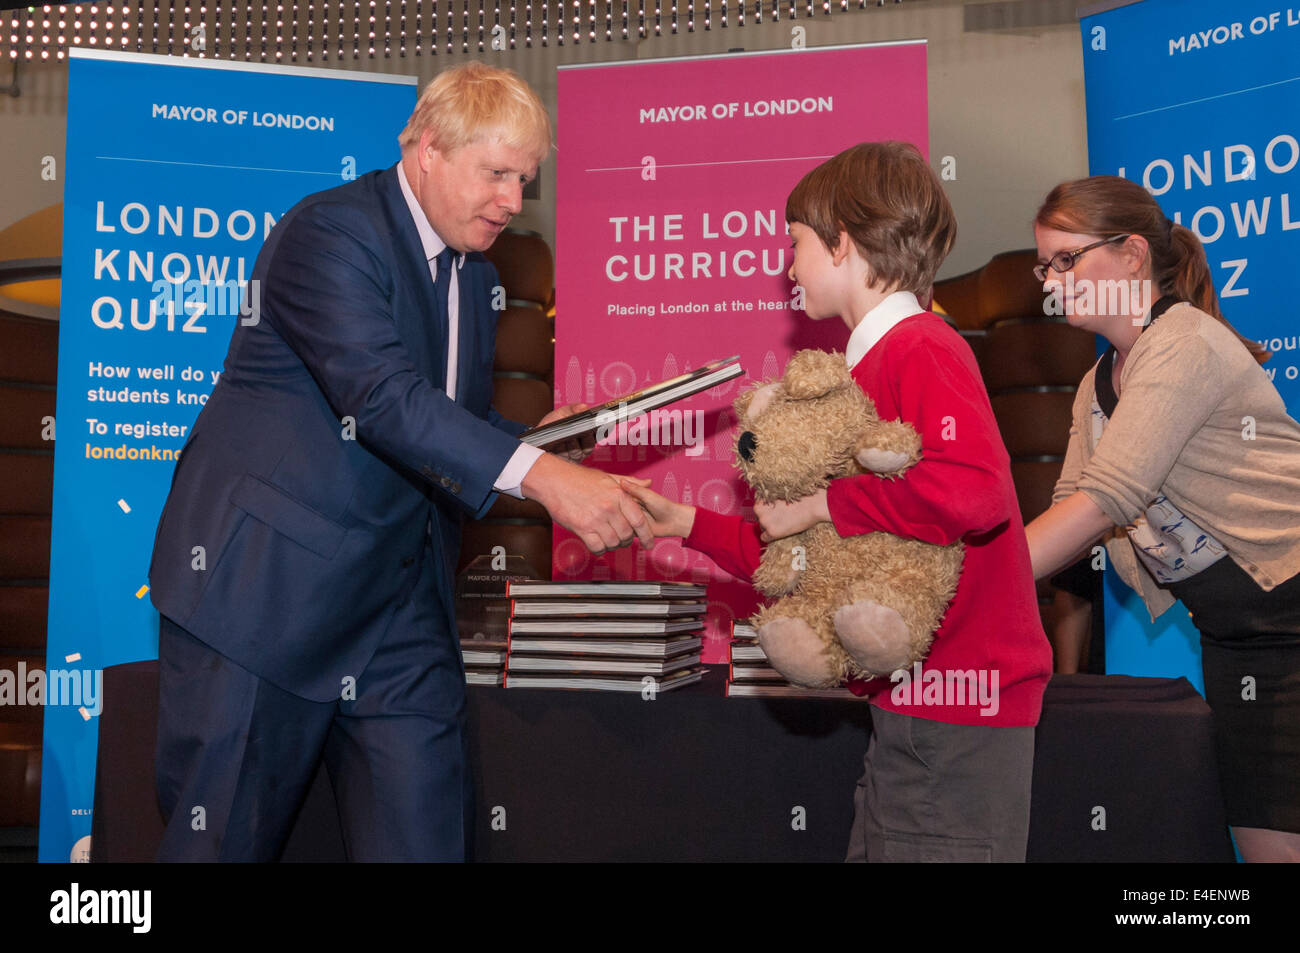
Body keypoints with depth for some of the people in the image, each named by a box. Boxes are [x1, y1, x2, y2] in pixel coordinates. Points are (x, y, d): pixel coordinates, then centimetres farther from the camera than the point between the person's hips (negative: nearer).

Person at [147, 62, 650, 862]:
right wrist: (540, 475, -33)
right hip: (267, 583, -7)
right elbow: (383, 396, -27)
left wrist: (538, 440, 1)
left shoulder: (476, 277, 15)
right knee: (225, 840, 5)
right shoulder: (329, 232, -12)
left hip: (402, 607, 7)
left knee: (426, 836, 4)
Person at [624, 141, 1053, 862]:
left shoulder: (922, 350, -13)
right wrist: (689, 524, 15)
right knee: (877, 846, 18)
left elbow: (973, 489, -33)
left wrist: (823, 504, -21)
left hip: (955, 712, -10)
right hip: (910, 702, 10)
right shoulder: (868, 368, 16)